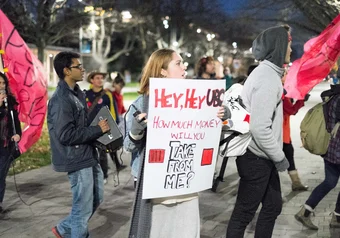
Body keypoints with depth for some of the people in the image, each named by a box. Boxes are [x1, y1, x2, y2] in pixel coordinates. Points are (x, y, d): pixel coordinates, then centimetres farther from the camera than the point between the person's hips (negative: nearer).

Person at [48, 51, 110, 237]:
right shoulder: (60, 100, -20)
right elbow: (65, 135, -25)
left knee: (97, 198, 19)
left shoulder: (77, 93, 10)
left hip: (89, 156, 10)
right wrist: (97, 130, -18)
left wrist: (99, 128, 0)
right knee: (83, 208, 2)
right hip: (77, 160, -10)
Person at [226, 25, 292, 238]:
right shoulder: (268, 78, -21)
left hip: (262, 157, 10)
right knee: (244, 213, 2)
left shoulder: (267, 73, 12)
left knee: (273, 206, 18)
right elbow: (260, 127, -27)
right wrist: (279, 157, -17)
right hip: (257, 158, -10)